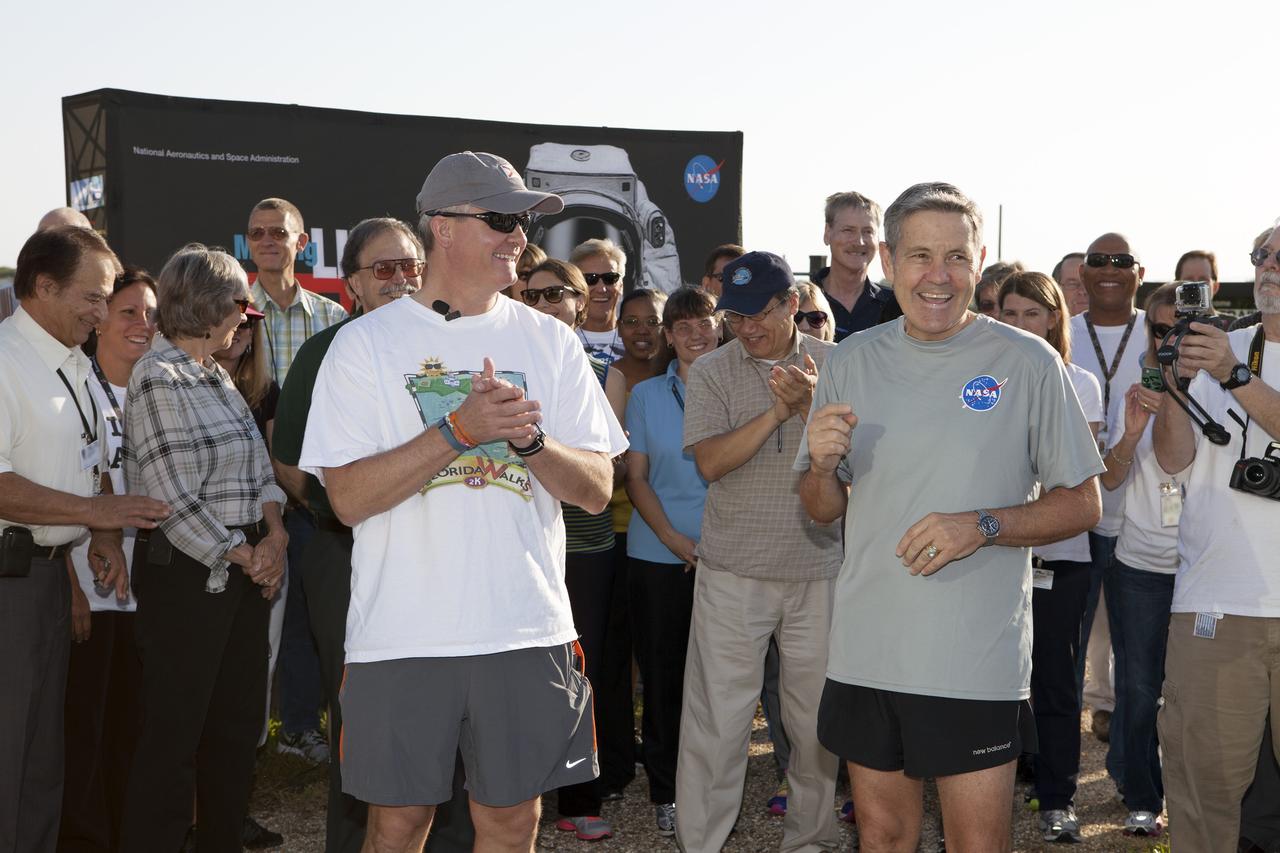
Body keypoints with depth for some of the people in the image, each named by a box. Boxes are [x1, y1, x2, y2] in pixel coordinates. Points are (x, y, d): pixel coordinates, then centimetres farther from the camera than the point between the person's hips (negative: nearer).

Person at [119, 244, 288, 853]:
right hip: (184, 572, -9)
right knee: (174, 732, -2)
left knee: (238, 723, 14)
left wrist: (275, 533, -5)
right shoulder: (159, 379, -12)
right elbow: (173, 497, -17)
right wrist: (242, 556, -12)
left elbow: (259, 465, 12)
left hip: (243, 569, 9)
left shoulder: (217, 377, 14)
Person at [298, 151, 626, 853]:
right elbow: (348, 498, -10)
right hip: (401, 635, -2)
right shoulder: (365, 342, -1)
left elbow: (596, 490, 4)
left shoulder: (550, 342, 7)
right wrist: (462, 429, -19)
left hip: (528, 633, 2)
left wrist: (528, 438, -15)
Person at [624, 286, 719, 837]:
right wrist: (676, 541, -10)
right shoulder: (646, 395, 6)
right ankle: (665, 792, 16)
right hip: (659, 559, 0)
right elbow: (636, 478, 3)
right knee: (662, 677, 4)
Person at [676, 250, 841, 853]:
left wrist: (810, 404, -21)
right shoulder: (711, 371, 1)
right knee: (716, 719, 0)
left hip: (819, 569, 1)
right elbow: (710, 461, -10)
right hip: (733, 573, -1)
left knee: (817, 719, 9)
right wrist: (778, 410, -17)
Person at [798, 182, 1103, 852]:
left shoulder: (1027, 362, -4)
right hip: (866, 654, 3)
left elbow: (1082, 504, -1)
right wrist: (822, 463, -11)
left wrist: (982, 527, -17)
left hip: (978, 664, -3)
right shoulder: (852, 362, 5)